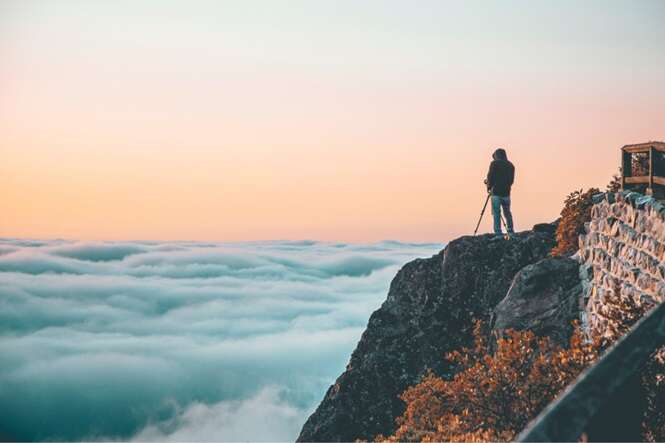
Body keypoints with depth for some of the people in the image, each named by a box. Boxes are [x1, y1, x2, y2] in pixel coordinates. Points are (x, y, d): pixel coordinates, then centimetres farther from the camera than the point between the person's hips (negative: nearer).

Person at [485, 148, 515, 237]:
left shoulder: (494, 164, -3)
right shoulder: (510, 165, 11)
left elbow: (490, 176, -7)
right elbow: (511, 180, 12)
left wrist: (489, 186, 9)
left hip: (496, 192, -4)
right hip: (506, 193, 4)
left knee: (496, 213, -3)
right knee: (507, 213, 13)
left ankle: (498, 233, -8)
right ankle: (510, 232, 10)